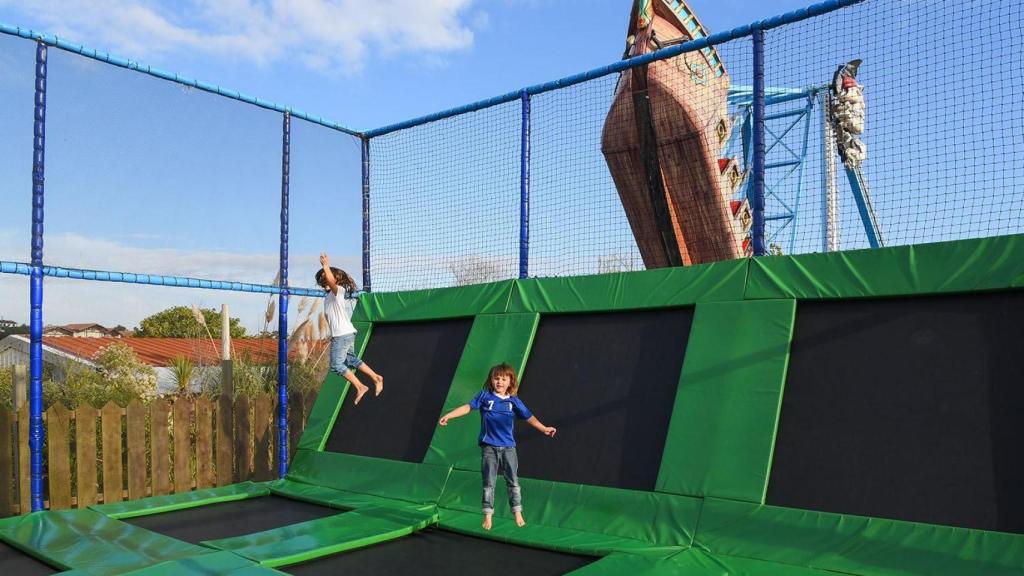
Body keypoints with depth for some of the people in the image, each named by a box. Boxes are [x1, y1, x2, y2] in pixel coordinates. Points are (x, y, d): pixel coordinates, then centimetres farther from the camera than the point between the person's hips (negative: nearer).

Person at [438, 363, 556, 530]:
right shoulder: (485, 395, -2)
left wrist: (543, 428, -4)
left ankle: (518, 513, 20)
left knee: (513, 481, 7)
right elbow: (468, 407, -2)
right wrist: (448, 416, -8)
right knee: (489, 483, 5)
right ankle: (488, 516, 14)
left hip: (508, 447, 1)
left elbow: (529, 417, 4)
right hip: (489, 447, -1)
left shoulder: (514, 401, 1)